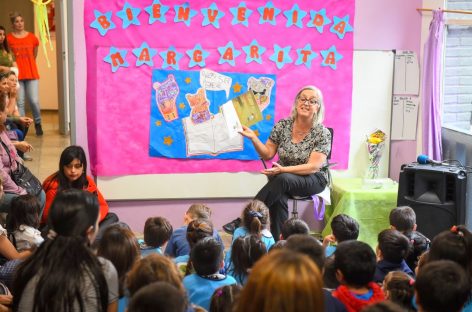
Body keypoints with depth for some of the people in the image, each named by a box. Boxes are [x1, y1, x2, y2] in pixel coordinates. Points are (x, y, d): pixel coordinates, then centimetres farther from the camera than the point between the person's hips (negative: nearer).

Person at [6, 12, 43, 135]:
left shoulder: (32, 37, 3)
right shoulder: (8, 38, -2)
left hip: (32, 74, 1)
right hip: (17, 74, -1)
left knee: (34, 101, -2)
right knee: (19, 102, -1)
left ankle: (37, 123, 19)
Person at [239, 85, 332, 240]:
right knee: (278, 197, -34)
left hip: (313, 180, -3)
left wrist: (283, 170, -29)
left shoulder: (323, 133, -9)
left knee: (282, 180, -35)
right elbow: (267, 154, 6)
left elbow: (313, 167, -16)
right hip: (282, 177, 3)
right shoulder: (282, 125, 1)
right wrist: (253, 138, -13)